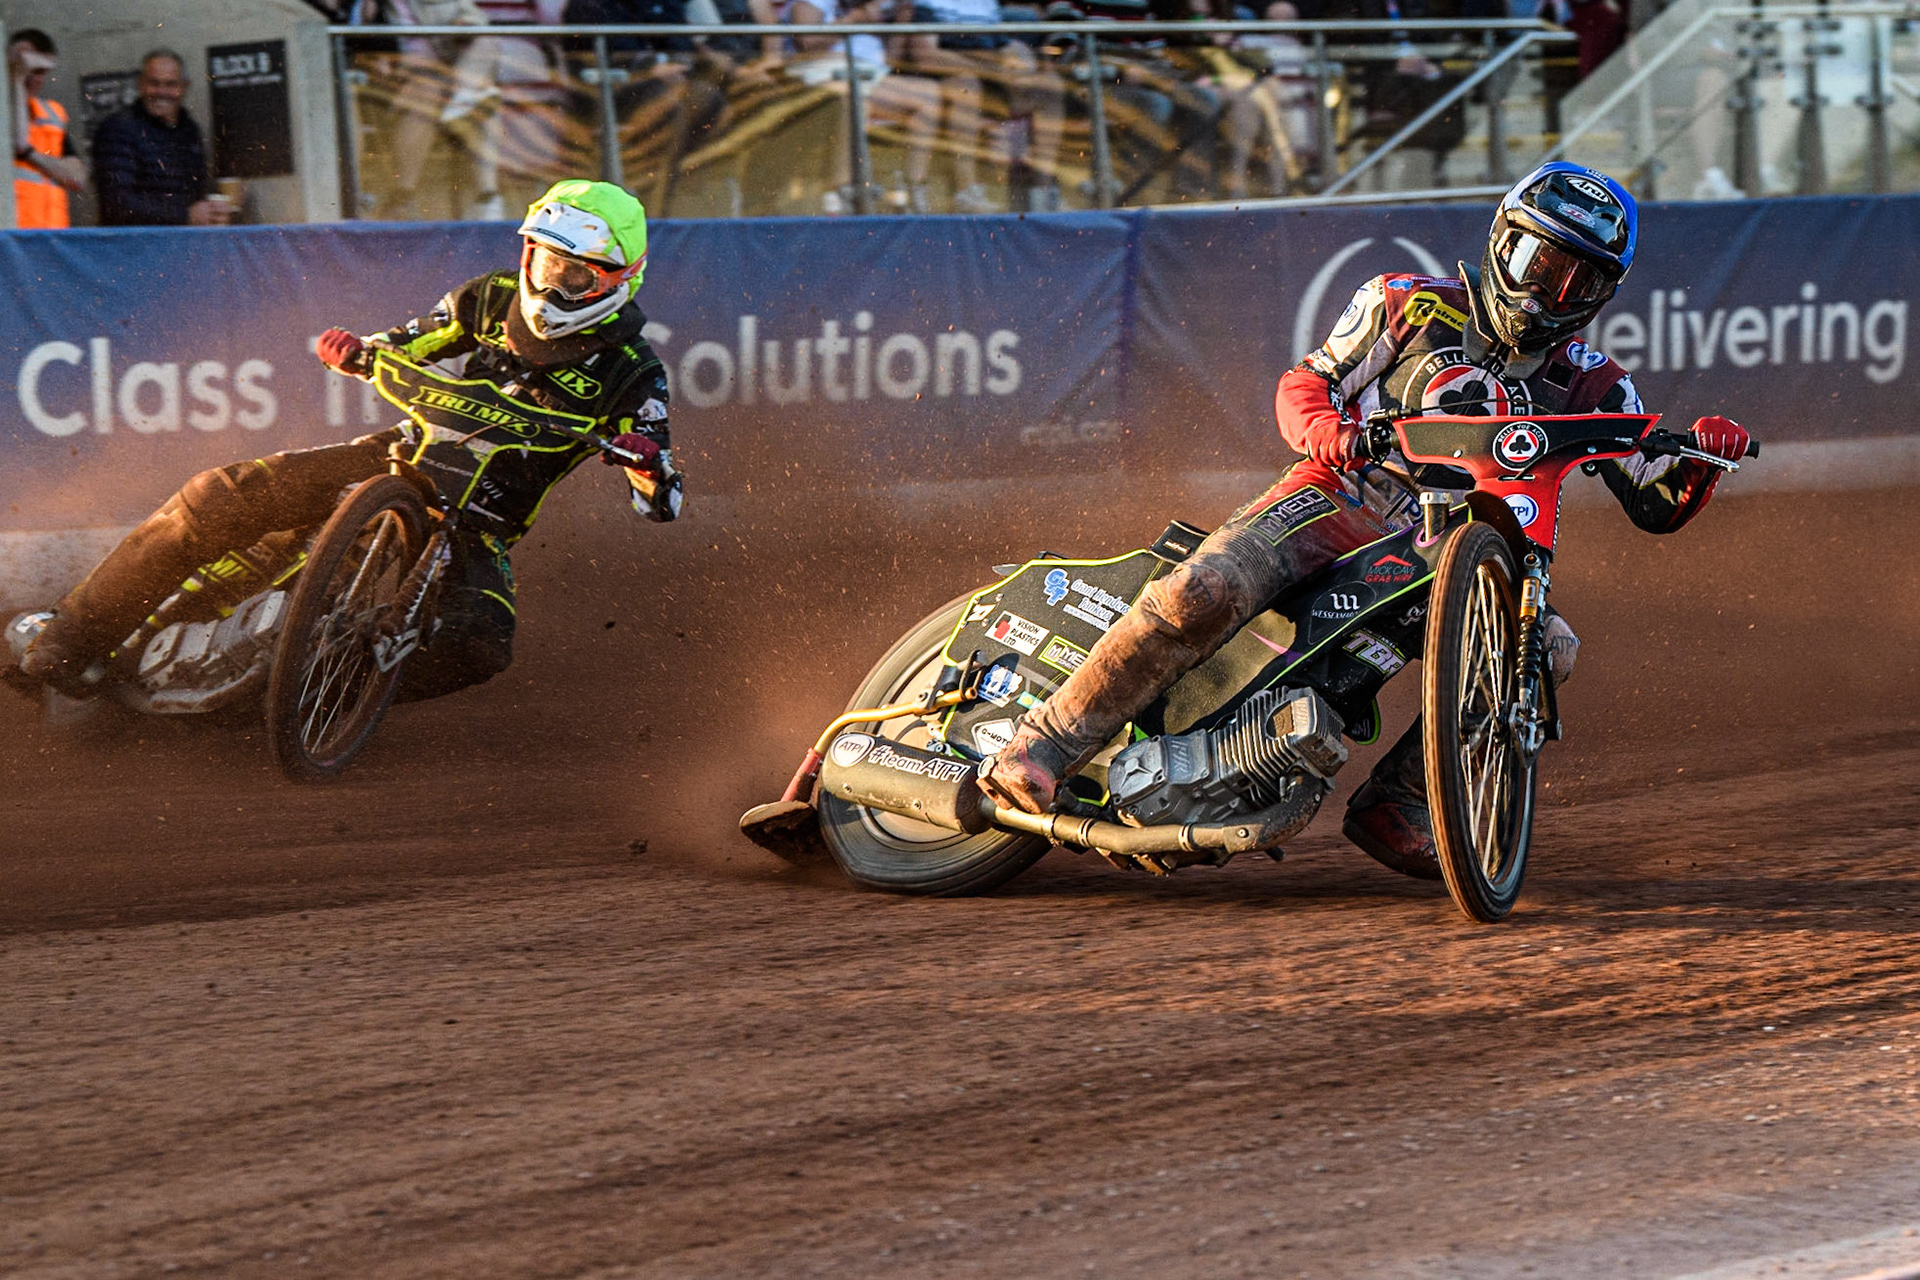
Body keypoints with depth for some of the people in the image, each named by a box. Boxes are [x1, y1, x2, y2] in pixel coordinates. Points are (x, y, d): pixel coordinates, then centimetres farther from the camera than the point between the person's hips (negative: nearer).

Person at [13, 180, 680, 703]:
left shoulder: (630, 373, -8)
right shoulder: (492, 300, 3)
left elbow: (661, 503, -11)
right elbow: (405, 348, 17)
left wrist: (652, 463, -36)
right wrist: (356, 351, -7)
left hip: (478, 518, -2)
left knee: (479, 645, -35)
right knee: (220, 496, -16)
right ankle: (68, 638, -9)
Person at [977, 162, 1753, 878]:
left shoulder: (1590, 387, 13)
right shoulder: (1414, 305, 6)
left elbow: (1656, 504, 11)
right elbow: (1304, 383, 8)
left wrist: (1700, 457, -11)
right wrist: (1326, 429, -16)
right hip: (1334, 497, -3)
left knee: (1548, 647, -22)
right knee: (1201, 595, -31)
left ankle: (1396, 803, -15)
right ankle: (1038, 750, -22)